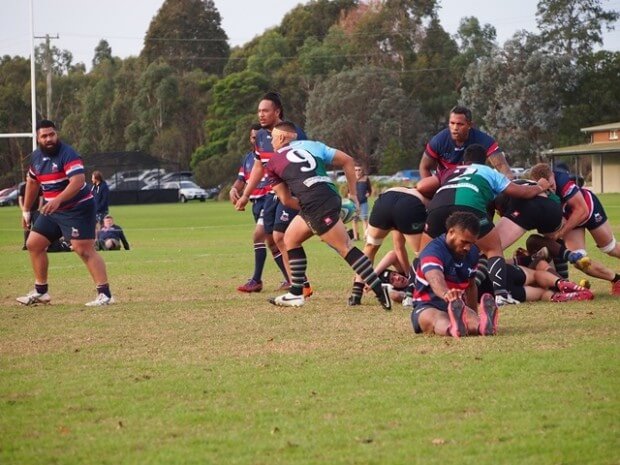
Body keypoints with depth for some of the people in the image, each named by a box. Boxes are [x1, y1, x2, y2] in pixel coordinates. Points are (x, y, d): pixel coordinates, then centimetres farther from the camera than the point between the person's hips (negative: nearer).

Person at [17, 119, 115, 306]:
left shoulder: (67, 154, -19)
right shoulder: (36, 157, 6)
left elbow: (78, 180, -32)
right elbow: (32, 182, 22)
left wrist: (58, 200, -43)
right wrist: (26, 210, 25)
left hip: (78, 208, -8)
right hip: (52, 210, 8)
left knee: (84, 249, -17)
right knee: (33, 244, 10)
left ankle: (105, 294, -18)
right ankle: (40, 292, 22)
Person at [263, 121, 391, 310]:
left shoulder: (273, 163, 14)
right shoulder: (311, 145, 24)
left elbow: (286, 200, 14)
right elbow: (347, 161, 18)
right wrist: (353, 195, 22)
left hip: (315, 203, -6)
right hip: (330, 196, 6)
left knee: (345, 248, -8)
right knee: (290, 239, 21)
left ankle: (381, 292, -15)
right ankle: (296, 294, 22)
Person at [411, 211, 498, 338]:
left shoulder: (472, 253, 8)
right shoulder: (433, 251, -19)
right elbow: (435, 279, -41)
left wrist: (475, 317, 29)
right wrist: (446, 294, -64)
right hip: (427, 307, -5)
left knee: (471, 317, -33)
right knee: (438, 318, -43)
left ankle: (482, 325, -71)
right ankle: (453, 328, -80)